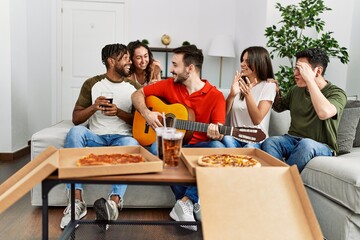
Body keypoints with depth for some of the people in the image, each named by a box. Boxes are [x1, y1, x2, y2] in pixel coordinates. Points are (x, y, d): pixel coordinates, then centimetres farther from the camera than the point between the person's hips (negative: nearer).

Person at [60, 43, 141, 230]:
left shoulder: (134, 88, 10)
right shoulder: (92, 84, 8)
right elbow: (76, 119, 5)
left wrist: (118, 112, -12)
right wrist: (94, 107, -15)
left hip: (122, 138, 0)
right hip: (95, 137, 1)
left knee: (131, 143, -36)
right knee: (76, 131, -32)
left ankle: (114, 203, -53)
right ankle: (77, 201, -34)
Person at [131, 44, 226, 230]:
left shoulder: (215, 96, -6)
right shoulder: (169, 85, 3)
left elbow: (218, 133, -9)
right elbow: (137, 94, 9)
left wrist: (215, 134, -34)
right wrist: (146, 113, -11)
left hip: (199, 147, -2)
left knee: (218, 148, -34)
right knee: (156, 147, -33)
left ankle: (186, 202, -24)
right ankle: (193, 202, -22)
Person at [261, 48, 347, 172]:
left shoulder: (336, 93, -7)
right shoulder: (295, 90, 12)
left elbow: (324, 113, -31)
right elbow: (279, 107, 32)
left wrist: (309, 79, -25)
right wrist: (275, 91, 9)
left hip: (321, 147, -4)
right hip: (293, 139, 5)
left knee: (306, 144, -40)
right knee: (269, 142, -28)